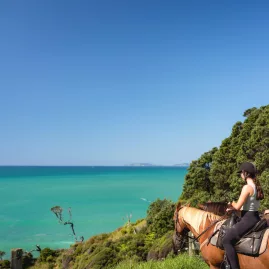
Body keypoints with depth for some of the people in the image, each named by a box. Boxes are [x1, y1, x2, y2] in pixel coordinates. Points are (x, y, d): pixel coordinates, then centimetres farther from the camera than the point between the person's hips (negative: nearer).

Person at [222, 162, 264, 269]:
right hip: (255, 218, 10)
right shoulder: (256, 186, 10)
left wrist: (232, 204, 3)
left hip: (248, 219, -10)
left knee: (227, 240, -11)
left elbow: (238, 207, -19)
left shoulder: (247, 187, -19)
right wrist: (233, 207, 12)